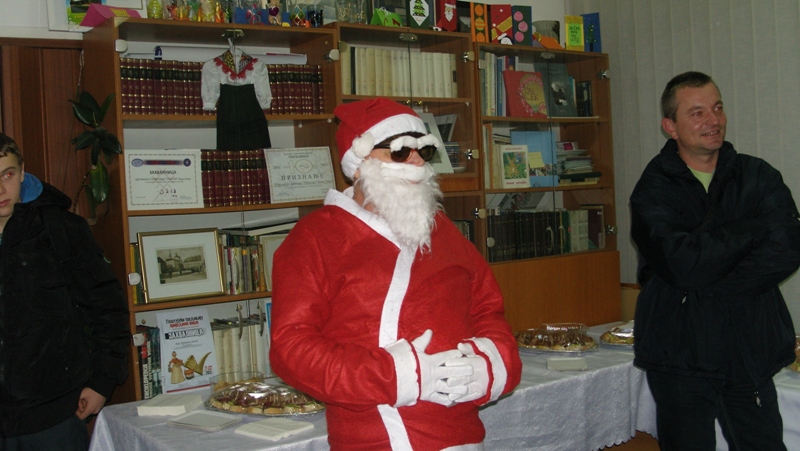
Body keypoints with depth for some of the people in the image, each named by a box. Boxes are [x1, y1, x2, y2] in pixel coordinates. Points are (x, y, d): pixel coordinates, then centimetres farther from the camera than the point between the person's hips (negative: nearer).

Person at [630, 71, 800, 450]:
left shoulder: (758, 176, 6)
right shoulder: (653, 191, -3)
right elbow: (683, 264, -19)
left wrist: (709, 290, -16)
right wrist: (756, 228, -9)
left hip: (752, 351, 3)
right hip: (680, 357, -3)